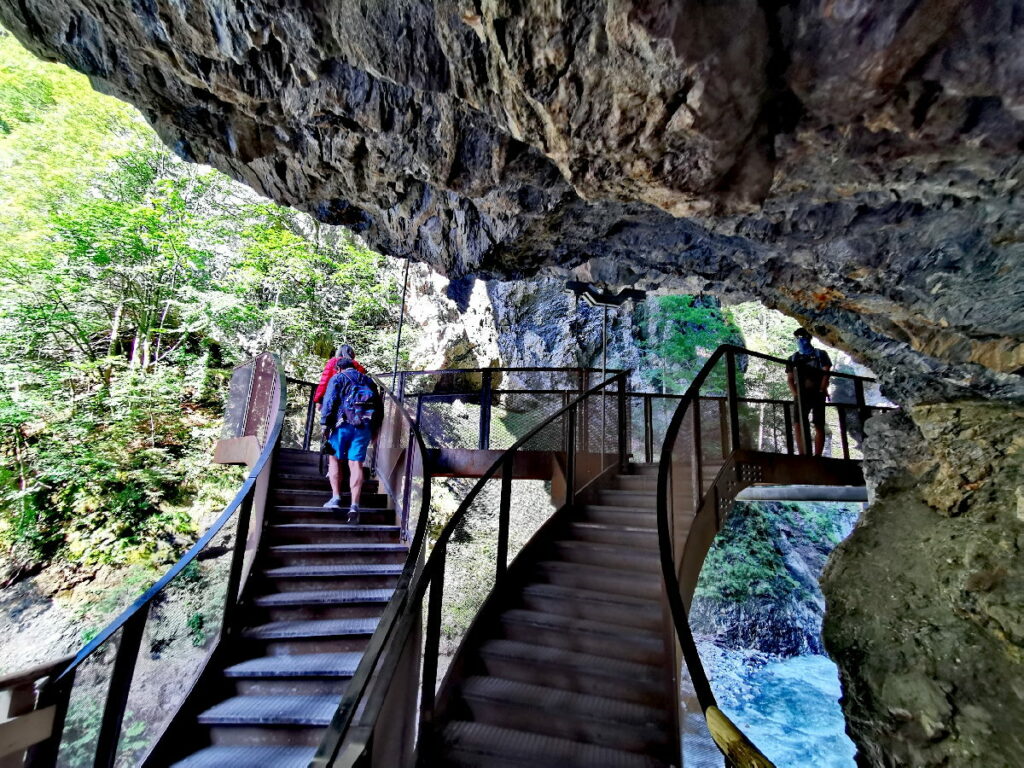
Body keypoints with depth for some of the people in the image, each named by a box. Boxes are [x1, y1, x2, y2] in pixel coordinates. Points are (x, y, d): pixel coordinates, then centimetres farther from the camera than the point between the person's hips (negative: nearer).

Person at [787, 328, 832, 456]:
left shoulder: (820, 354, 10)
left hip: (817, 394, -2)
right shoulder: (793, 358, 16)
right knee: (798, 425, -10)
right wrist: (795, 393, -6)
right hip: (801, 396, 2)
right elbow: (789, 379, 10)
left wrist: (822, 390, -12)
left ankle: (817, 455, -4)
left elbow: (825, 374, 2)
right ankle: (803, 455, -10)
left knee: (819, 426, -4)